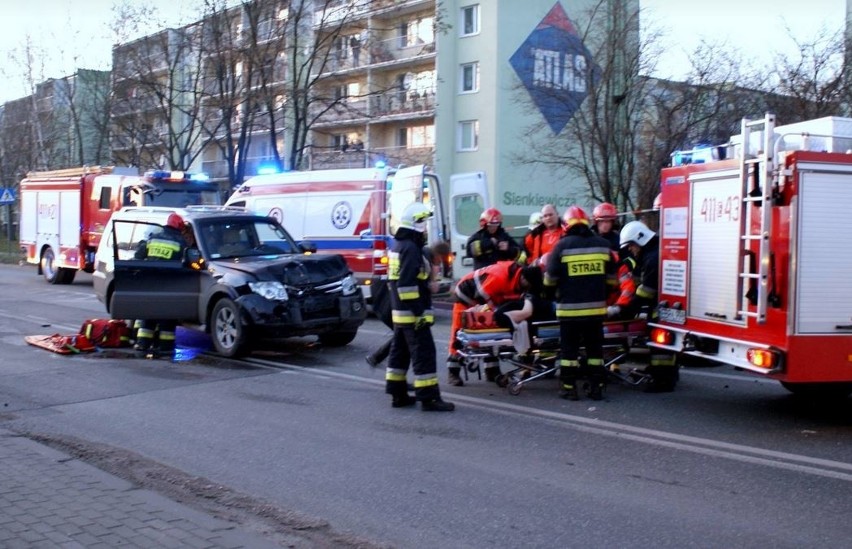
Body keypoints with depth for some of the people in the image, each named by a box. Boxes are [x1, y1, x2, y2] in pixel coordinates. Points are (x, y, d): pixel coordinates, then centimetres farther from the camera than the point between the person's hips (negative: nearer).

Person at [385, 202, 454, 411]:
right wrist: (420, 312, -24)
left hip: (399, 312, 11)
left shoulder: (399, 245, 15)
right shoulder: (411, 248, -17)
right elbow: (407, 284, -25)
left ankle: (398, 394, 20)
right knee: (424, 353, -7)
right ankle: (428, 398, -6)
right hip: (412, 313, -11)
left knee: (400, 351, 13)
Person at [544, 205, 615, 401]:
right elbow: (611, 278, 11)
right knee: (595, 347, 13)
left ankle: (569, 388, 8)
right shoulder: (603, 245, 5)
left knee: (569, 348, 6)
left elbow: (550, 279, -5)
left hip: (570, 307, -3)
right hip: (596, 307, 3)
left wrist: (556, 289, 17)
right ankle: (596, 387, 15)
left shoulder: (563, 245, -7)